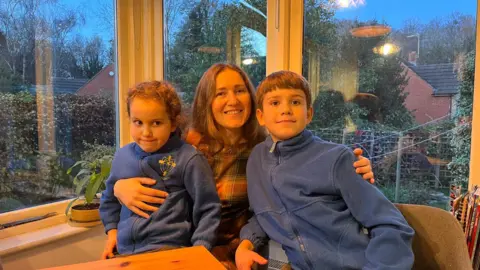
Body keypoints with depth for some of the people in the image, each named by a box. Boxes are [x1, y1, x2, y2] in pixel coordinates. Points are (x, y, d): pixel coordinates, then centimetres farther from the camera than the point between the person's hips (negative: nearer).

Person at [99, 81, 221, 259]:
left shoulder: (189, 159, -13)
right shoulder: (122, 156, 4)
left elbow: (208, 209, -8)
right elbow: (110, 198, 21)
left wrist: (200, 248, -12)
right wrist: (112, 230, 13)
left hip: (169, 249, -3)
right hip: (124, 250, 4)